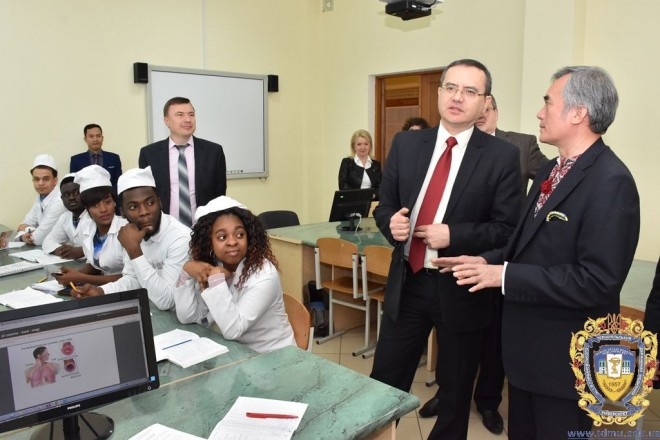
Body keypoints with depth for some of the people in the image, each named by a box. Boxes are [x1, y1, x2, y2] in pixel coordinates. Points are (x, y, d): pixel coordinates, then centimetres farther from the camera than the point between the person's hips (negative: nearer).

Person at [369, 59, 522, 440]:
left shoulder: (503, 156, -8)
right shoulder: (406, 144, 3)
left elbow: (509, 229, -9)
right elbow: (384, 206, 8)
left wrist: (453, 235, -22)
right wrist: (391, 222, -14)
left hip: (460, 289, -2)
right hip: (407, 282, 3)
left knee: (455, 392, 18)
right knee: (383, 384, 14)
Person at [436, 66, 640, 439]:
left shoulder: (611, 181, -22)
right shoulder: (552, 170, 8)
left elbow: (598, 281, -29)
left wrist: (504, 275, -25)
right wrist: (487, 260, -2)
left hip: (565, 354, -8)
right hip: (527, 342, 9)